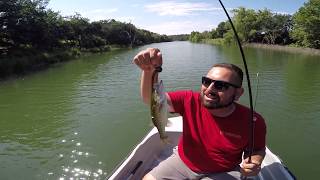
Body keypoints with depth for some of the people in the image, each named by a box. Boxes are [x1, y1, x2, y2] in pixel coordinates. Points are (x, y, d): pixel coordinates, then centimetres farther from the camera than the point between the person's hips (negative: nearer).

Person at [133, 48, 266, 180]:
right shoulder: (190, 101, -18)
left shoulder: (252, 121, -20)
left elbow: (258, 149, 0)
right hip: (182, 162, 2)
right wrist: (149, 70, -46)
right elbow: (151, 99, -27)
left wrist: (255, 164, -22)